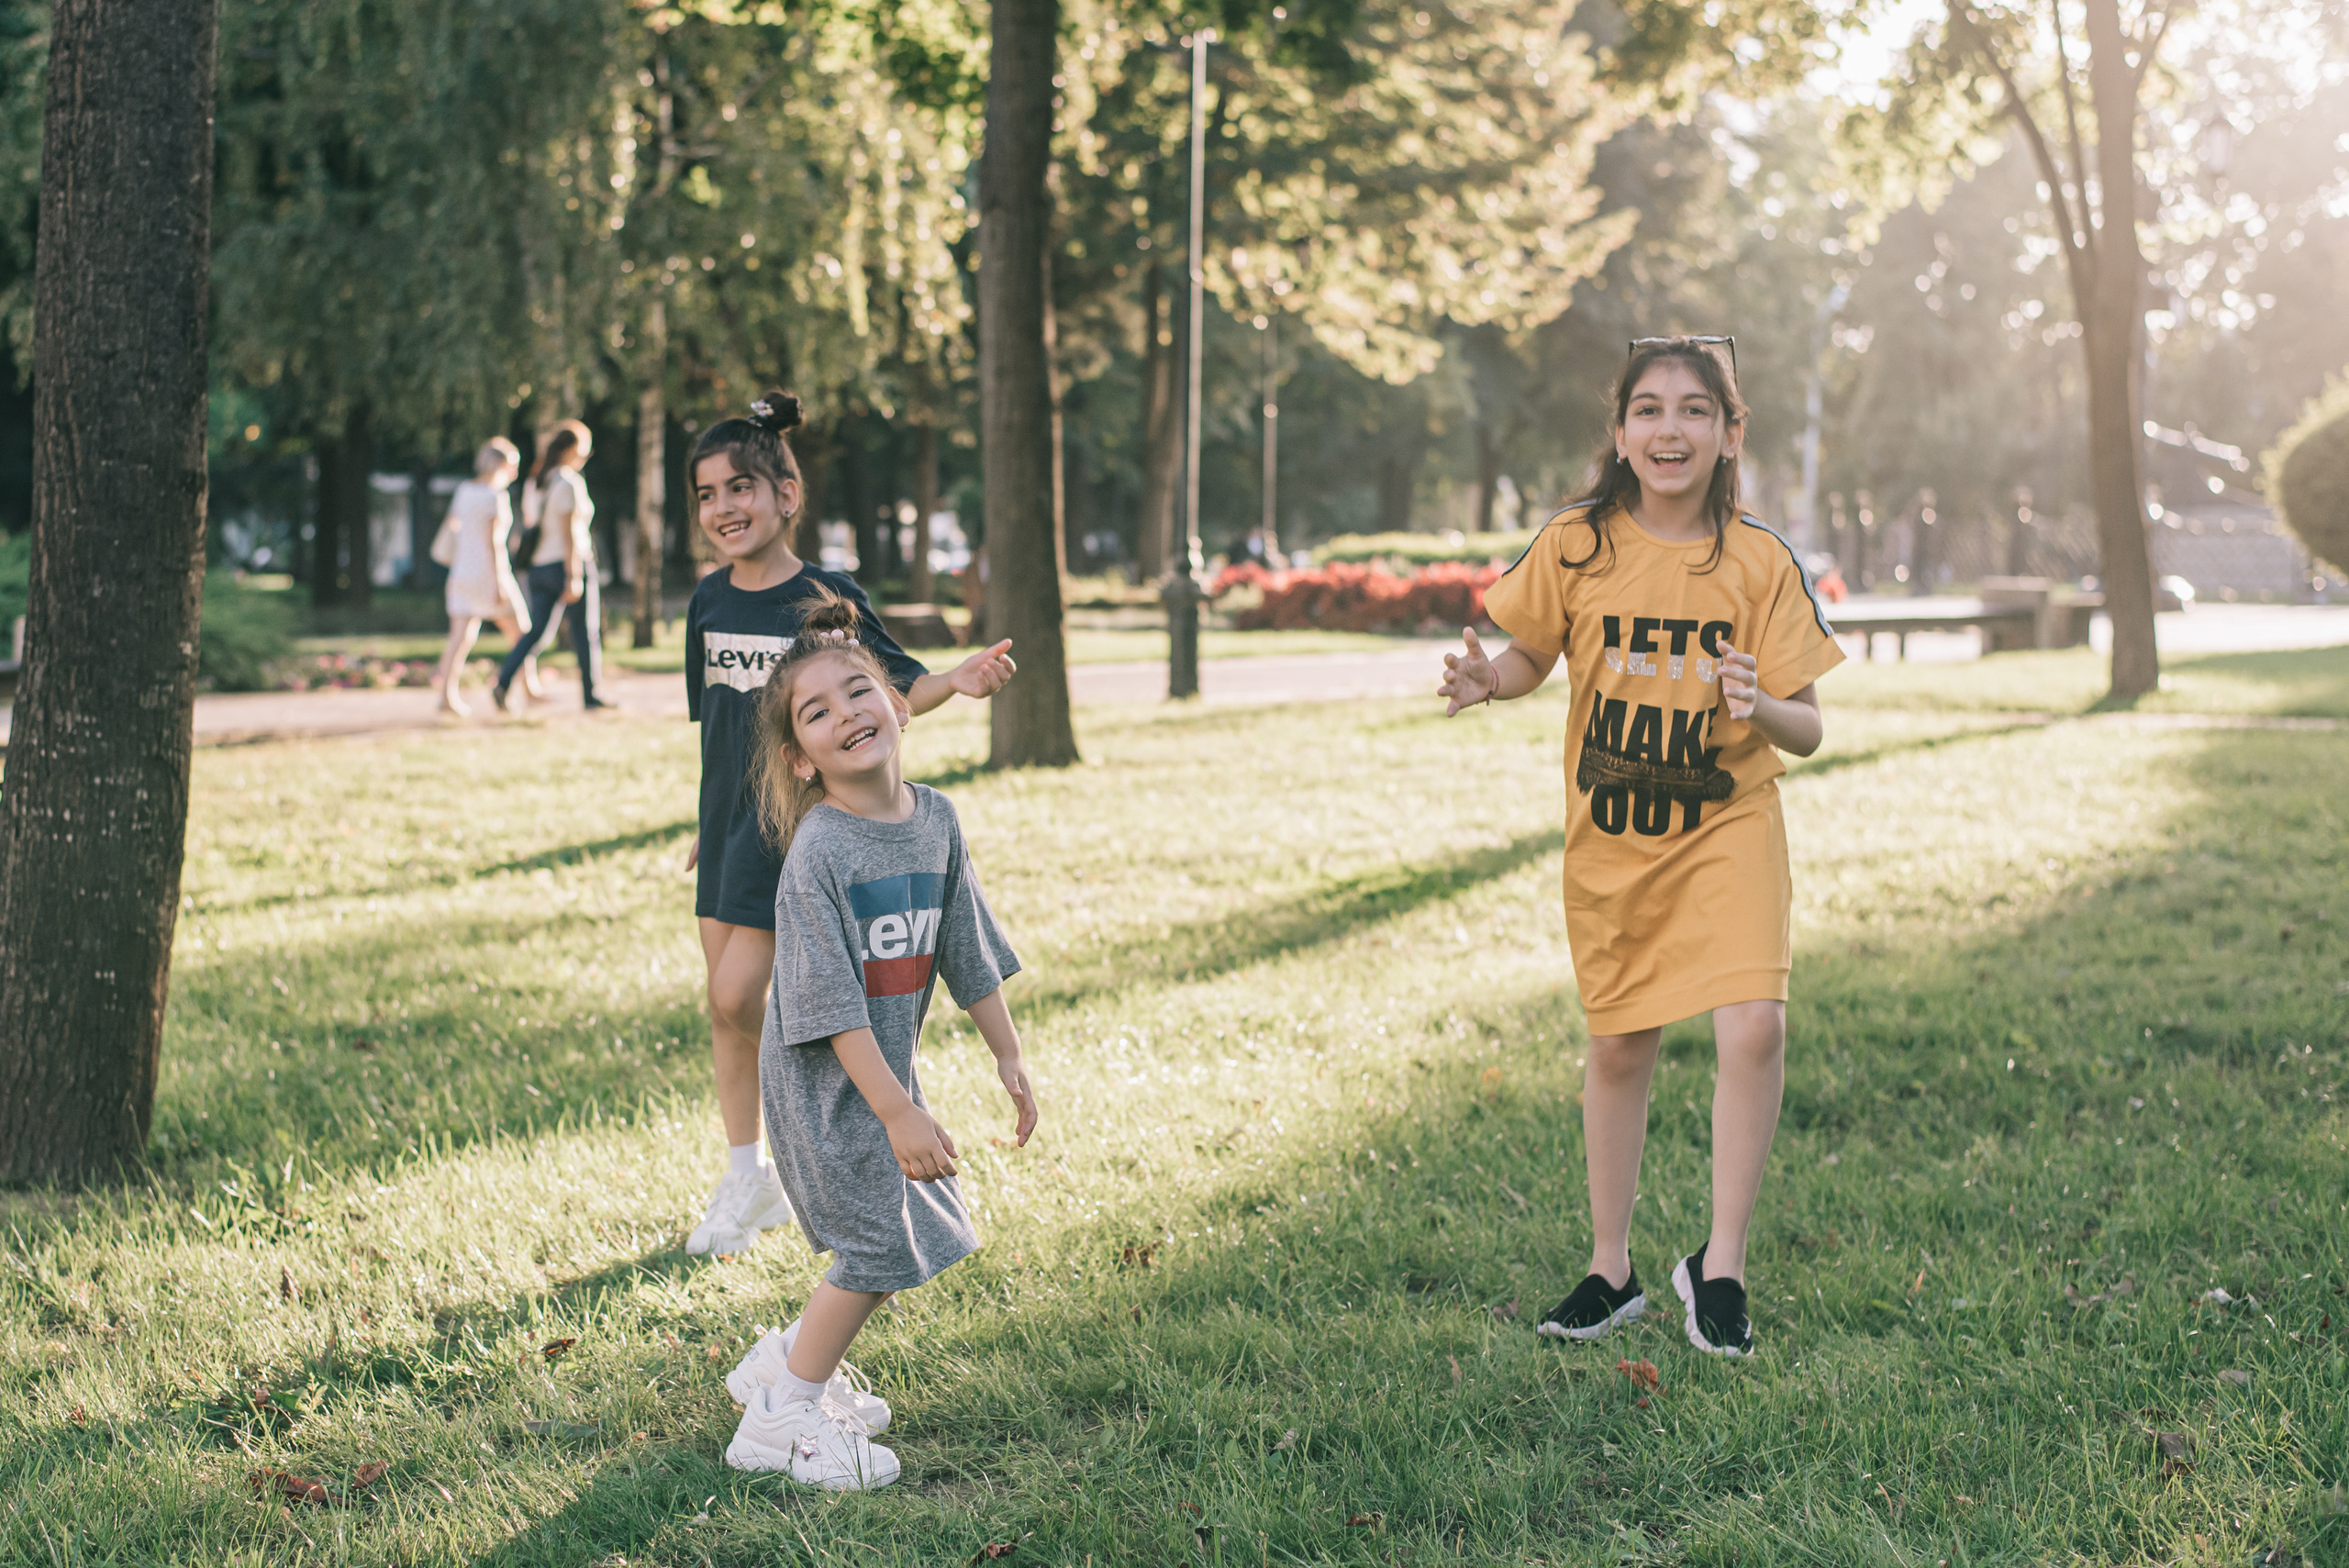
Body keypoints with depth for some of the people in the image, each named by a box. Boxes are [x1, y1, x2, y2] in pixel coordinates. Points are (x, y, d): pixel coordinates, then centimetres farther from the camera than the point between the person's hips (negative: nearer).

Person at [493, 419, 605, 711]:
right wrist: (573, 576, -18)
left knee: (535, 631, 6)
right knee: (586, 632, 5)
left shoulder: (538, 481, 11)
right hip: (571, 563, -7)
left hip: (541, 565, 7)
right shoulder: (570, 482, -12)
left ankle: (503, 682, -10)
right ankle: (590, 695, 10)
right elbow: (569, 531, -17)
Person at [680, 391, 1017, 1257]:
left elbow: (894, 690, -6)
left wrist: (957, 680, -26)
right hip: (729, 820, 6)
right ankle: (745, 1181, 23)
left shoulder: (827, 598, -11)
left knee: (738, 998, -13)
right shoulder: (711, 600, 5)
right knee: (724, 1006, 10)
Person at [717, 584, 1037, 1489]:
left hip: (888, 1069, 8)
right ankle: (780, 1422, 12)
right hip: (823, 1080, -8)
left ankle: (783, 1364, 32)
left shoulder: (935, 820, -1)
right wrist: (899, 1113, -27)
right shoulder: (818, 853, -23)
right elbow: (830, 1006, -25)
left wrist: (1009, 1056, 12)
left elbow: (968, 951, 10)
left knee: (923, 1236, 15)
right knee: (879, 1250, -4)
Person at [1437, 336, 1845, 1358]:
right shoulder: (1577, 545, -6)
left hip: (1728, 827, -1)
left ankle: (1720, 1265, -2)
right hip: (1609, 840, 1)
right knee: (1619, 1048, 10)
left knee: (1753, 1026, -19)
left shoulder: (1760, 564, -7)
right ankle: (1611, 1271, 28)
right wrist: (1487, 680, -15)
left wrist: (1761, 708, -27)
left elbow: (1808, 730, -5)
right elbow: (1531, 659, 7)